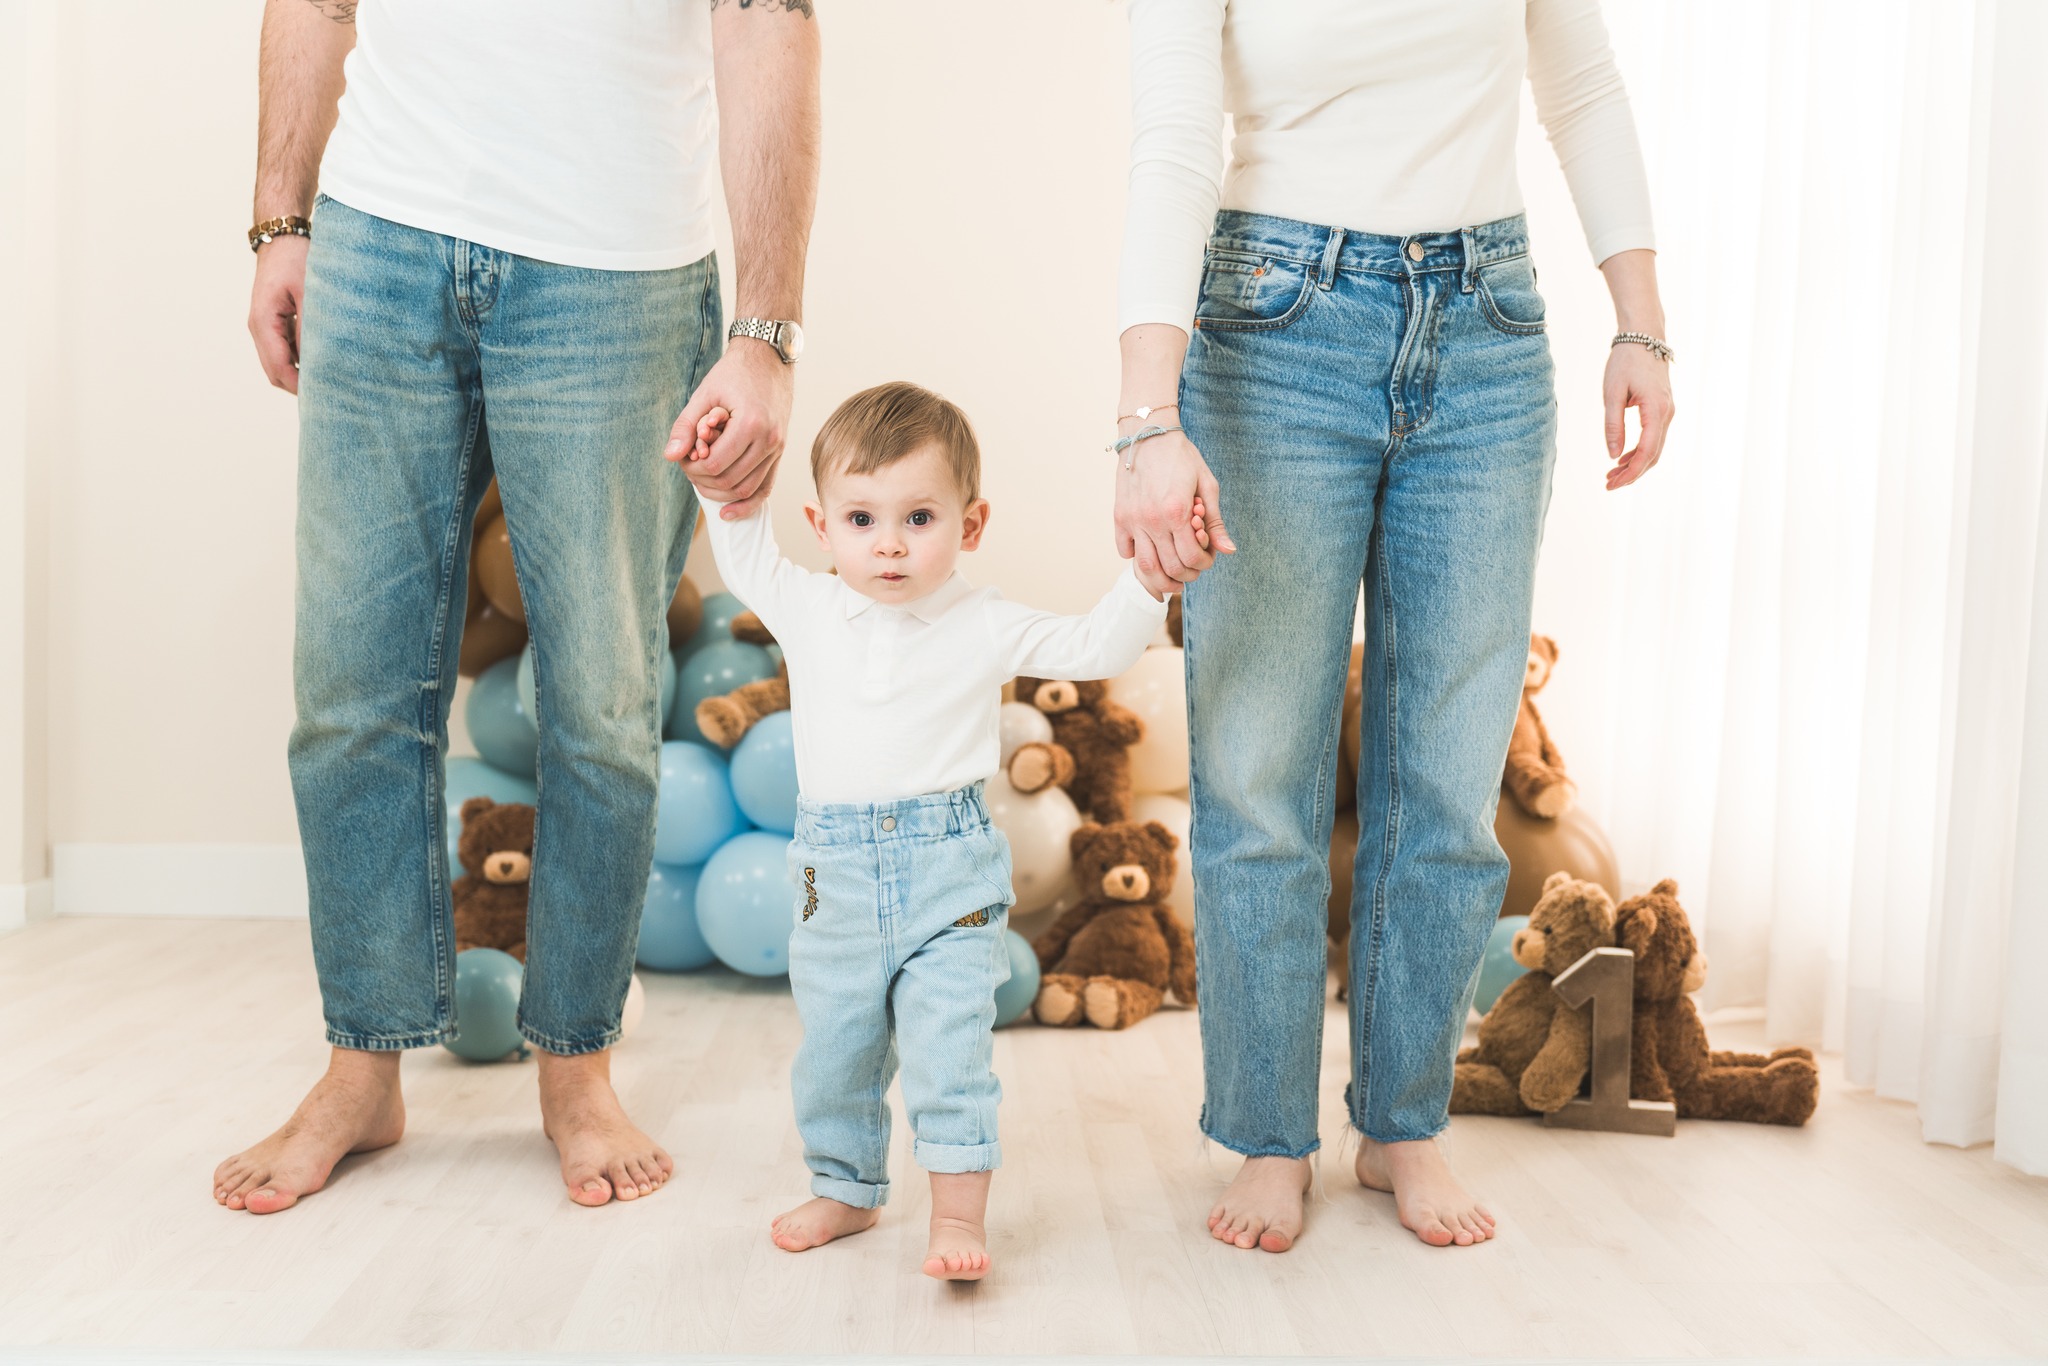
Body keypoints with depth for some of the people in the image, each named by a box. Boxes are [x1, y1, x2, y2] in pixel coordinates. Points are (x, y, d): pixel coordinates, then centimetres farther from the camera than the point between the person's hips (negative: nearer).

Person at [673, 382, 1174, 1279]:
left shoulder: (984, 627, -4)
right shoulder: (803, 610, 4)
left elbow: (1095, 648, -4)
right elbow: (748, 562, 24)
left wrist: (1148, 574, -15)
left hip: (948, 871, -3)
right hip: (835, 876, 3)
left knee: (950, 1048, -5)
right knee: (833, 1047, 15)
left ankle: (958, 1213, 8)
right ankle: (847, 1189, 36)